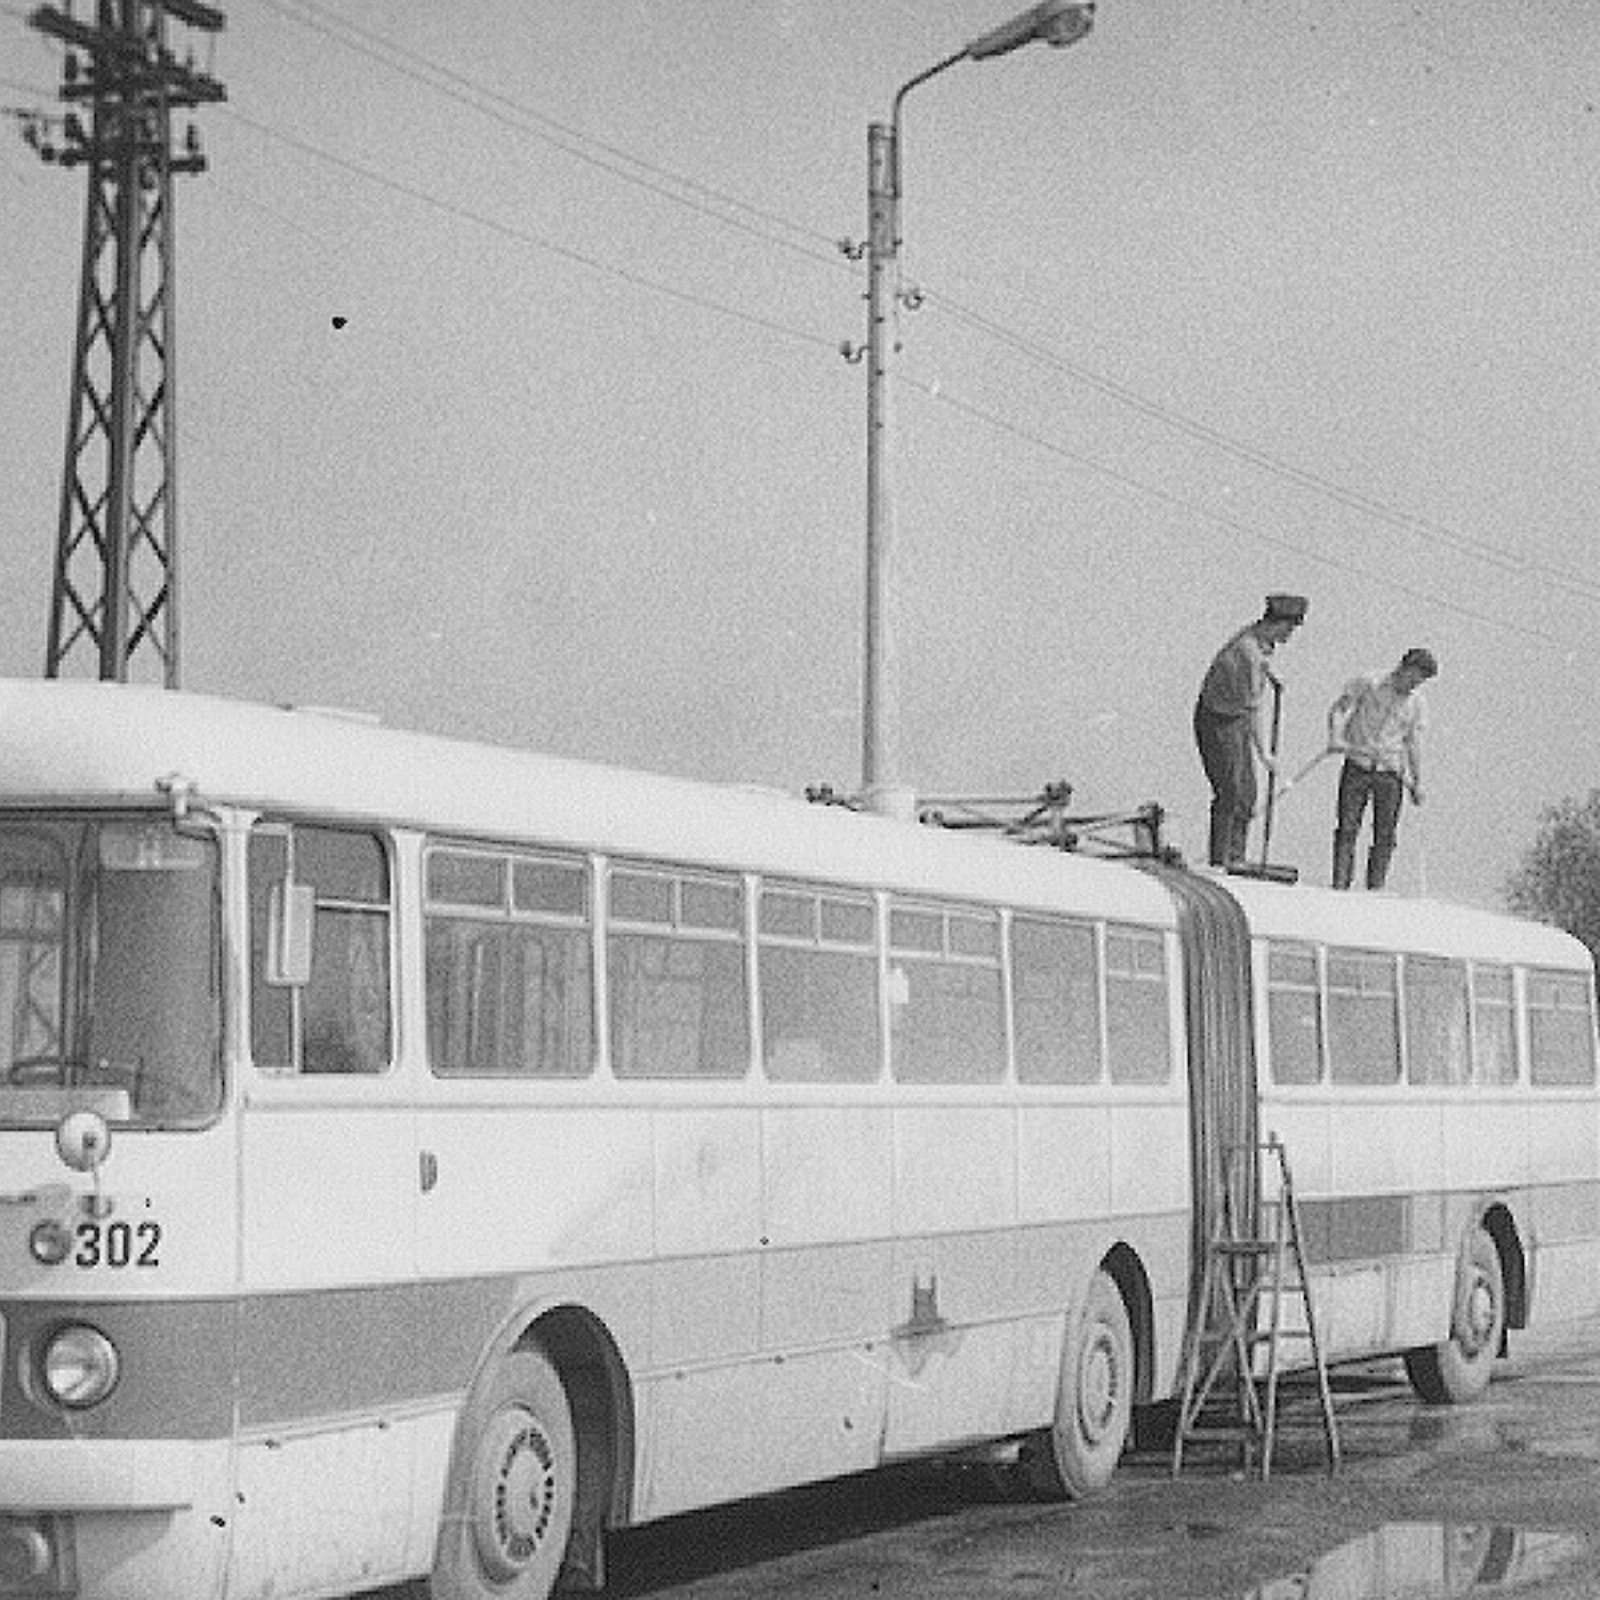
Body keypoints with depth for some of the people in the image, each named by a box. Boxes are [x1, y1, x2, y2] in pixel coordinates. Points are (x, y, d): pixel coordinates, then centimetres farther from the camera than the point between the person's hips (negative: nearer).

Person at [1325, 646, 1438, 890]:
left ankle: (1375, 889, 2)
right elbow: (1339, 709, -2)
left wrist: (1417, 782, 15)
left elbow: (1413, 743, 15)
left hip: (1390, 776, 3)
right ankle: (1339, 887, -7)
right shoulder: (1368, 684, -2)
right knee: (1347, 829, -7)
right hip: (1358, 768, -3)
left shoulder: (1417, 704, 7)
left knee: (1385, 837, -3)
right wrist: (1335, 737, -19)